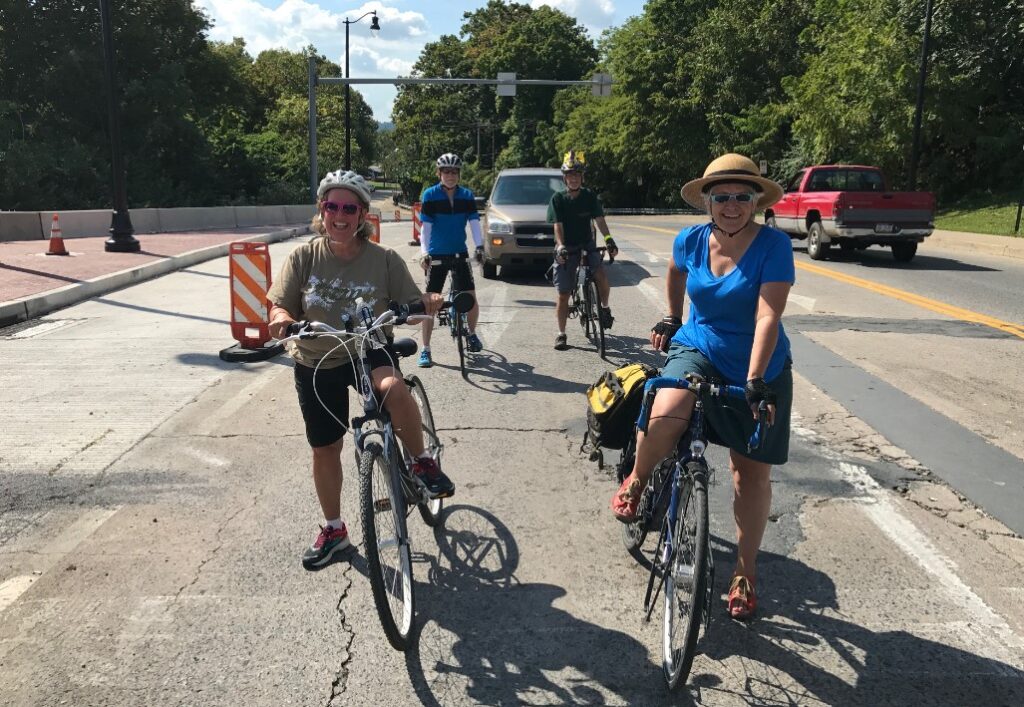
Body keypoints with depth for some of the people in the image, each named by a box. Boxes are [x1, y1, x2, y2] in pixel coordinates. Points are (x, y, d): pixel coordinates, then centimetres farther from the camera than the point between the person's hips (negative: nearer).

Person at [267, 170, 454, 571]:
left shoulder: (383, 259, -10)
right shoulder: (303, 258, -7)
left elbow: (412, 305, -8)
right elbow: (280, 307, -6)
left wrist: (430, 305, -30)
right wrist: (282, 319, -30)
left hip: (369, 350, -2)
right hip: (317, 363, 2)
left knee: (393, 387, -38)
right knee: (325, 449, 11)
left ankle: (422, 462, -12)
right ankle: (333, 529, 34)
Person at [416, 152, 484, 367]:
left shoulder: (467, 196, 1)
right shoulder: (430, 195, -5)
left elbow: (474, 223, -4)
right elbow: (425, 227, -9)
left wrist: (479, 247, -18)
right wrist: (423, 252, -21)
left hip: (460, 254, 2)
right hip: (436, 256, -2)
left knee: (471, 299, -2)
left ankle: (472, 334, 27)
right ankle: (425, 350, 7)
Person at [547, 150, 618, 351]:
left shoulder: (590, 197, -1)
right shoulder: (557, 199, -5)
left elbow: (599, 220, -9)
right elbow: (557, 226, -12)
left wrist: (608, 239, -27)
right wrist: (560, 246, -30)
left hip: (587, 245, 1)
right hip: (566, 249, -1)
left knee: (601, 276, -26)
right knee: (563, 294, -1)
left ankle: (605, 308, 3)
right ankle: (561, 334, 11)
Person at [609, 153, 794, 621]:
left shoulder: (773, 245, -18)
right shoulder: (691, 241, -7)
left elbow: (768, 316, -27)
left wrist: (755, 380, -35)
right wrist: (671, 319, 22)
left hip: (759, 370, -1)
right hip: (698, 350, 1)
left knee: (753, 472, 5)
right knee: (664, 417, -30)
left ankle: (746, 572, 23)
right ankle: (637, 480, 3)